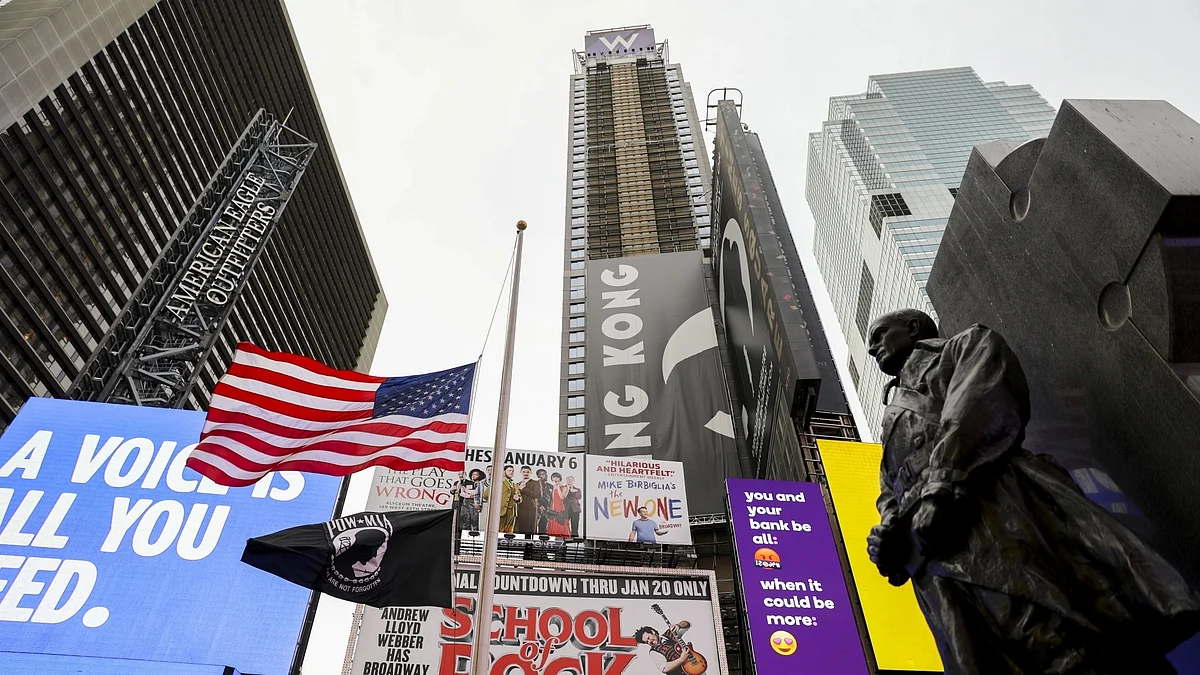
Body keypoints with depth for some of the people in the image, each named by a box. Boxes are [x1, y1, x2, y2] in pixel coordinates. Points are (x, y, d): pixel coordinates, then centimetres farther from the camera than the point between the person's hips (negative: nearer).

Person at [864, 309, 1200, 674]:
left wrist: (944, 483, -13)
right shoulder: (896, 417, 42)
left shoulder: (940, 353, 22)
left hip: (985, 501, -5)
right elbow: (892, 495, 34)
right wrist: (888, 532, 8)